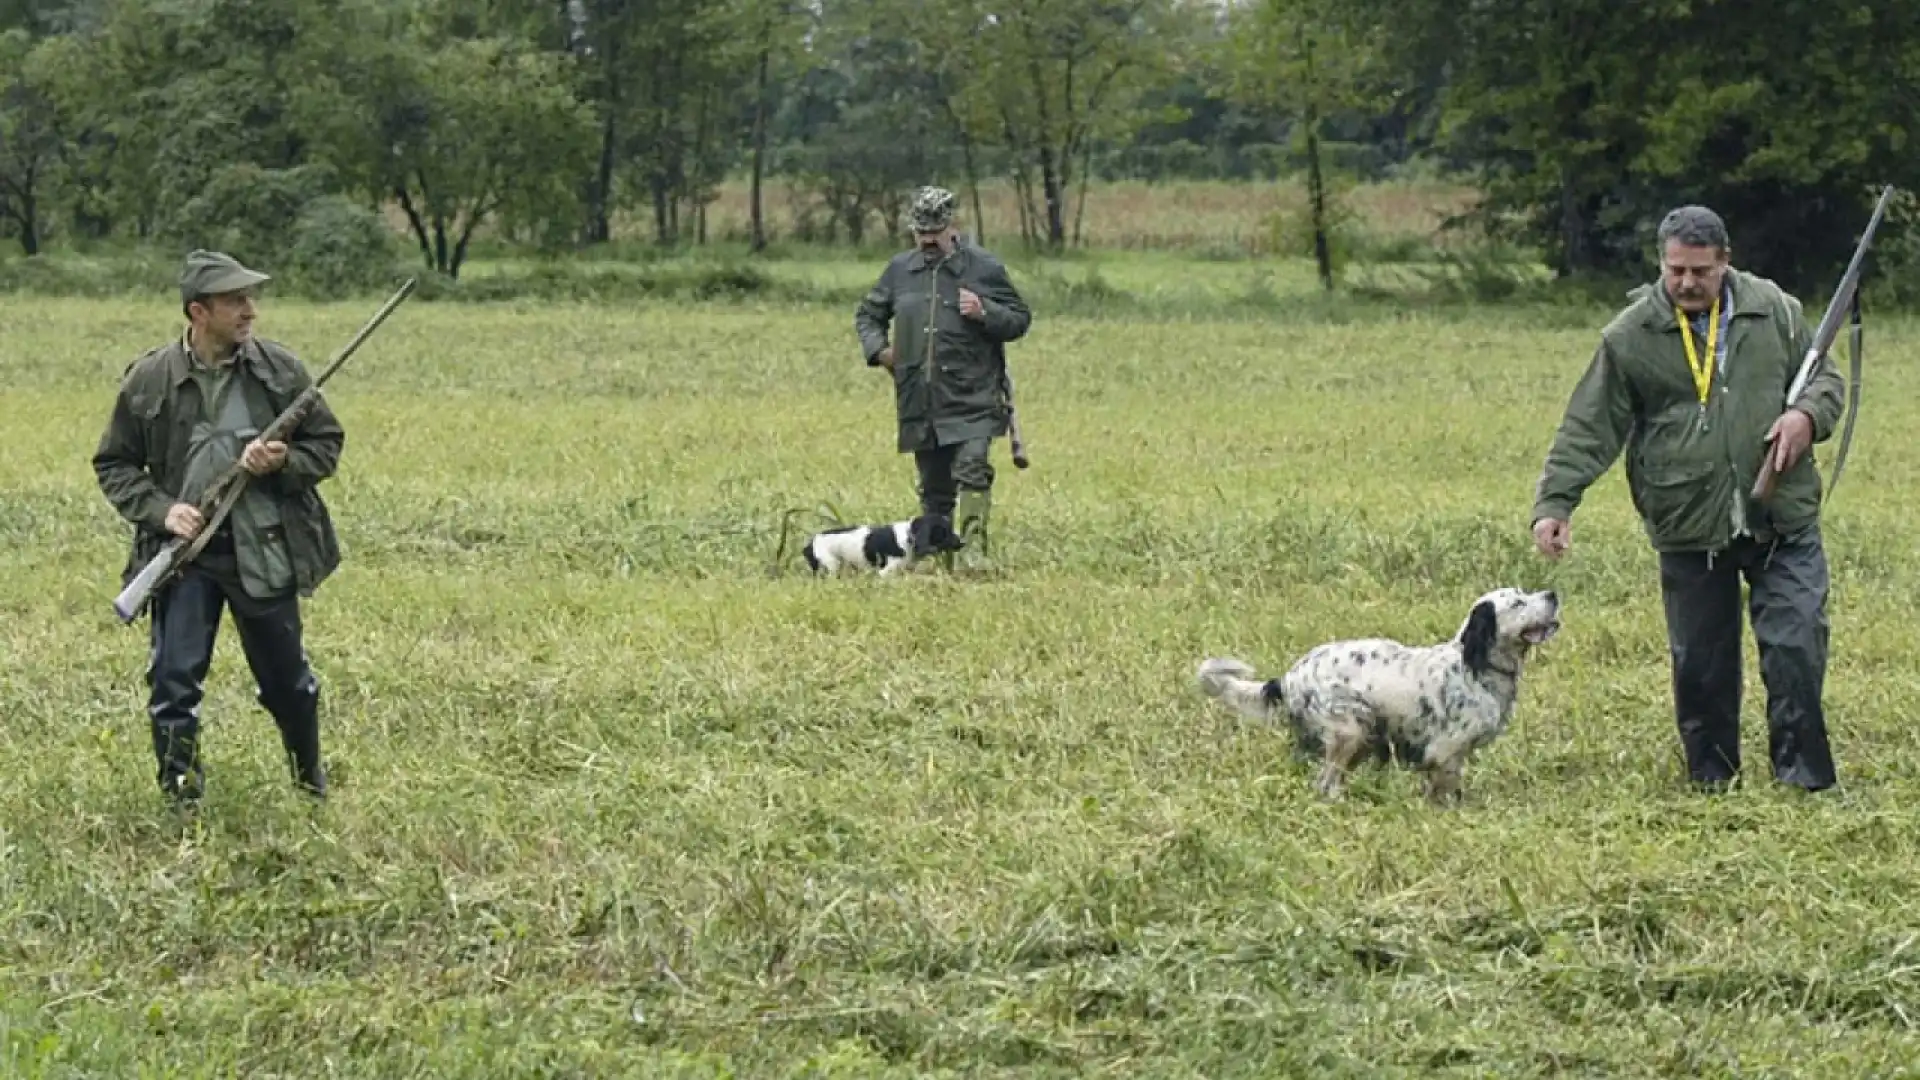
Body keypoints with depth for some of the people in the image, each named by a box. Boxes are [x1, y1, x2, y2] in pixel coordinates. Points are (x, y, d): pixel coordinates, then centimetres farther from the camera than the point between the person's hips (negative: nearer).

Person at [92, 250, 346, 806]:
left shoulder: (279, 369, -4)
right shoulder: (149, 380, -6)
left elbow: (327, 444, 6)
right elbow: (114, 465, 3)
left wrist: (284, 462, -15)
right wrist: (160, 509, -13)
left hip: (265, 551, 1)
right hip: (184, 552, -1)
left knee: (286, 681, 13)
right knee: (174, 682, -6)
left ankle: (312, 781, 38)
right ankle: (183, 806, 9)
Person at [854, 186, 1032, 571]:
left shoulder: (983, 267, 0)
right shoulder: (899, 270, 10)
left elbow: (1020, 319, 4)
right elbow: (868, 314, 24)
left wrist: (985, 313, -15)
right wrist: (876, 349, 5)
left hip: (972, 399, -4)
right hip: (920, 403, 4)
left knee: (972, 469, -22)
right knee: (934, 488, 11)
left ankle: (973, 548, -23)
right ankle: (936, 554, 20)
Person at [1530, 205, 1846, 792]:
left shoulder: (1775, 312, 3)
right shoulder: (1630, 337, -2)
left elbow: (1826, 377, 14)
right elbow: (1588, 430, -1)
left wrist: (1808, 415, -9)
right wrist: (1554, 502, -12)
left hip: (1783, 522, 0)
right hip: (1689, 529, 0)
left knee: (1796, 651, -6)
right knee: (1700, 666, 8)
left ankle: (1805, 782, 3)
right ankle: (1712, 782, 23)